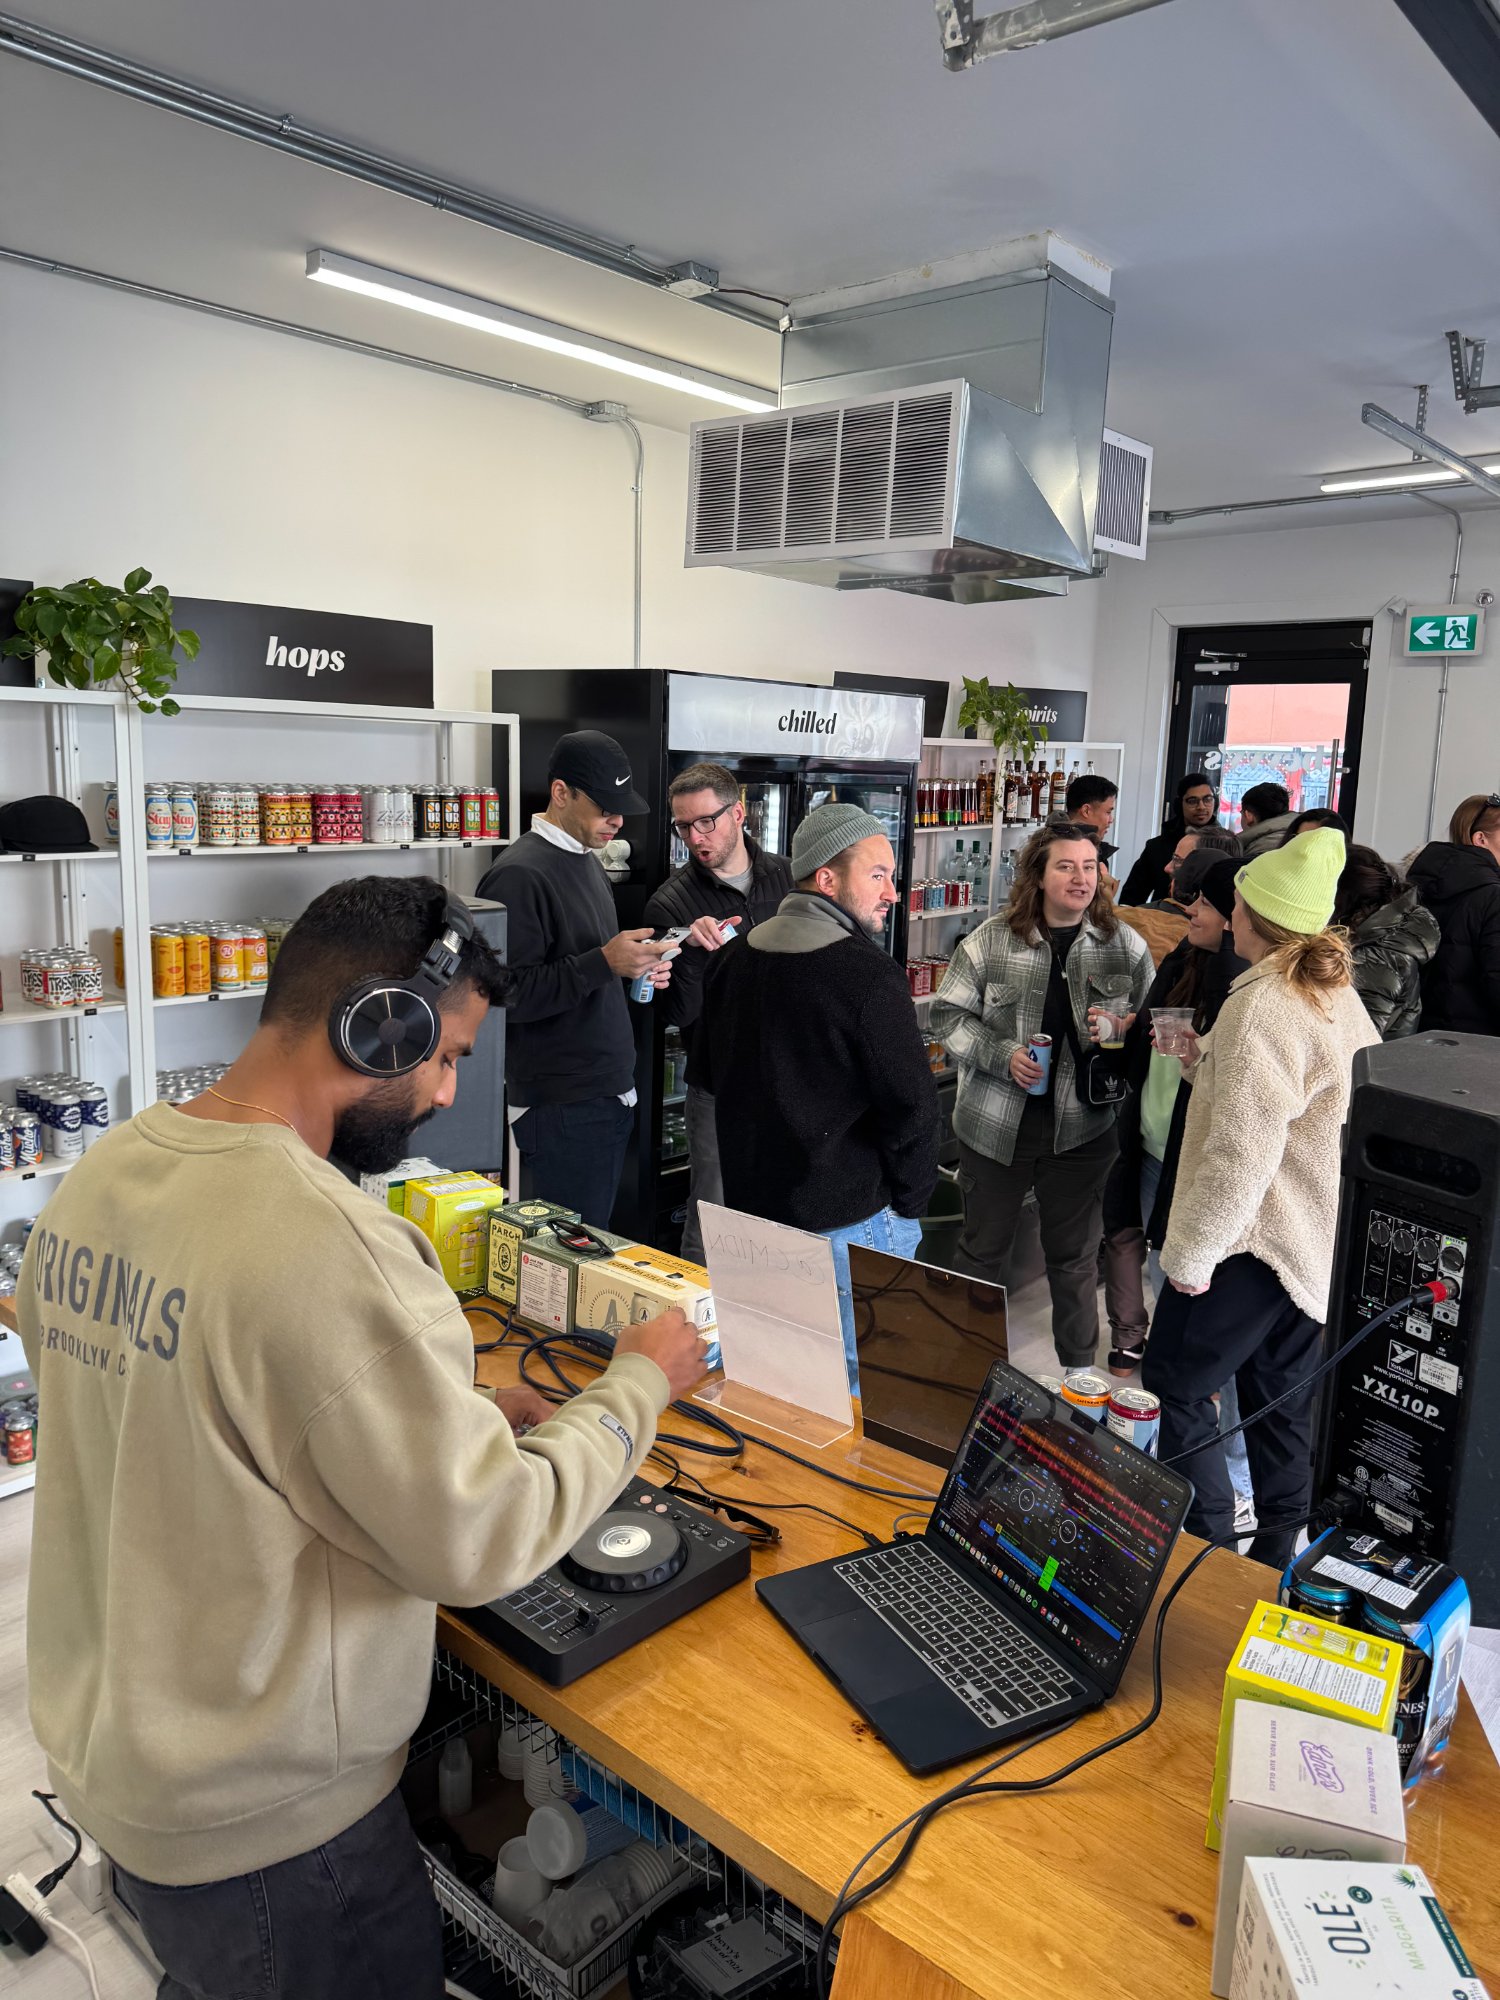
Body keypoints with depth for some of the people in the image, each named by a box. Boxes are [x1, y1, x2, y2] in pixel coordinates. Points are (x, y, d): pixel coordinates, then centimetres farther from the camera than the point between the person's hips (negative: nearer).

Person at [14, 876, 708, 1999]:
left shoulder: (101, 1175, -5)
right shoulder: (328, 1245, -33)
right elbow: (479, 1542, -26)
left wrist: (450, 1419, 3)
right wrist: (640, 1384, -12)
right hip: (259, 1824, -7)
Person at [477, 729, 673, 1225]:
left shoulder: (586, 859, 15)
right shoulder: (519, 875, -15)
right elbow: (509, 994, -20)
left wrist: (637, 966, 7)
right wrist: (603, 964, -25)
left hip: (609, 1093, 9)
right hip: (562, 1108, -9)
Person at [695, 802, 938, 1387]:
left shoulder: (733, 959, 4)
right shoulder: (869, 974, -20)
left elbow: (709, 1071, 15)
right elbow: (911, 1104, -19)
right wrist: (908, 1203, -3)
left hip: (750, 1203, 8)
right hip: (848, 1222, -8)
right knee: (859, 1386, 7)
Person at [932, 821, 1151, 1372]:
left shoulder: (1125, 945, 0)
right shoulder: (991, 940, -6)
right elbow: (947, 1014, -2)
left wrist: (1121, 1031, -14)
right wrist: (1002, 1054, -16)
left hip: (1082, 1126, 1)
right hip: (996, 1123, -1)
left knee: (1074, 1257, 14)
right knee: (983, 1248, 15)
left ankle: (1079, 1370, 35)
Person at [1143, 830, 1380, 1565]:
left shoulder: (1261, 1007, -21)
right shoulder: (1338, 995, 8)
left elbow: (1240, 1155, -25)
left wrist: (1189, 1254, -17)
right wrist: (1207, 1062, 7)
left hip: (1255, 1238, -9)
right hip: (1320, 1239, 9)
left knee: (1176, 1380, 4)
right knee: (1282, 1395, 18)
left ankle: (1206, 1540, 11)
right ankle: (1280, 1548, 29)